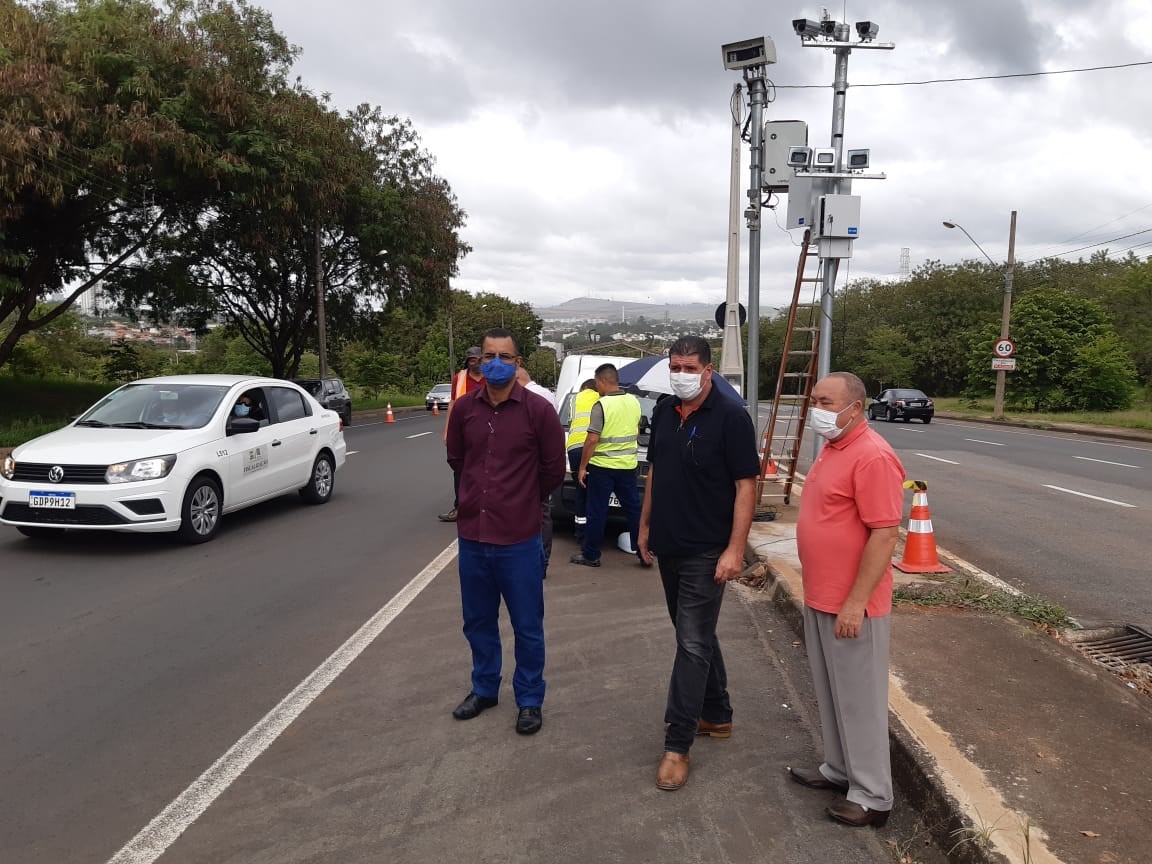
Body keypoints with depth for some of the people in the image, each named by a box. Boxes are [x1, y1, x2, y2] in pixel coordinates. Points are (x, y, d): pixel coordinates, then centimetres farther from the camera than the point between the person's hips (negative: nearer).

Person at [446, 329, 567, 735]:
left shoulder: (538, 409, -9)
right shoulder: (464, 407, 0)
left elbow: (553, 468, 1)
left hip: (519, 539, -3)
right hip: (472, 535, 4)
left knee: (527, 626, 9)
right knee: (478, 622, 18)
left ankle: (529, 700, 26)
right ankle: (484, 689, 38)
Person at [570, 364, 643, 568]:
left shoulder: (602, 405, -15)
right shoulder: (634, 401, 5)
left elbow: (592, 439, -17)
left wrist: (582, 467, -9)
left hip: (602, 466, -6)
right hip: (628, 465, 6)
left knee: (597, 512, 4)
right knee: (634, 509, 13)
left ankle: (590, 555, 12)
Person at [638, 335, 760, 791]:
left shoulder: (730, 416, -14)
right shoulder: (664, 411, 6)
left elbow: (746, 485, -15)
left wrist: (735, 550, -19)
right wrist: (646, 525, 15)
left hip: (706, 552, -7)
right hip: (668, 545, 7)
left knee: (693, 644, -3)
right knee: (698, 636, 19)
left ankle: (677, 745, 5)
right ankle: (717, 715, 35)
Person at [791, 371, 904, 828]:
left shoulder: (872, 456, -20)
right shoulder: (830, 449, 10)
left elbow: (885, 534, -23)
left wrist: (855, 602, -23)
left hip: (851, 606, -9)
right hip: (819, 599, 9)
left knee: (860, 699, 4)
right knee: (831, 693, 20)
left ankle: (872, 796, 18)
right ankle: (839, 768, 36)